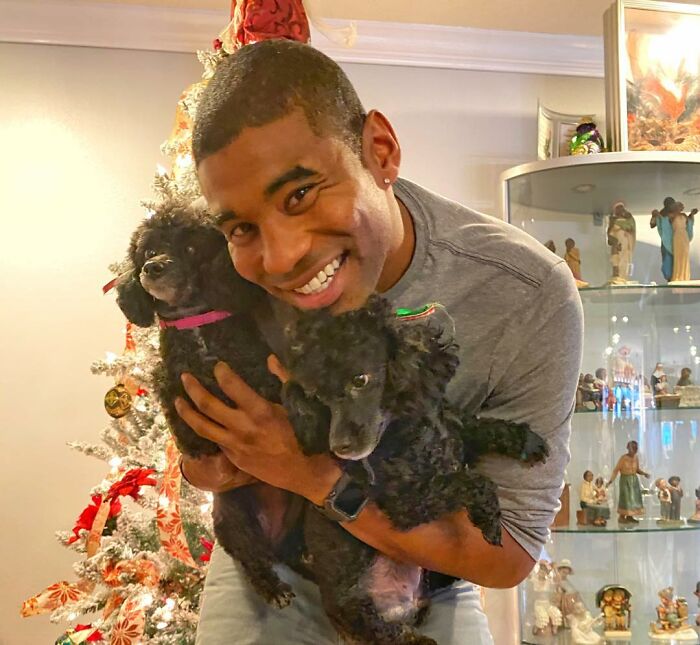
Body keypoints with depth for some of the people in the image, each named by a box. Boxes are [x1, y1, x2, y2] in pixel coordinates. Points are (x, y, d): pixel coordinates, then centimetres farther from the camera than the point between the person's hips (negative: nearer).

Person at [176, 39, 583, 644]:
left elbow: (509, 553, -22)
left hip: (426, 585, 0)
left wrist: (316, 475, -32)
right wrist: (212, 463, -27)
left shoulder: (531, 298, -28)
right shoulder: (225, 271, -22)